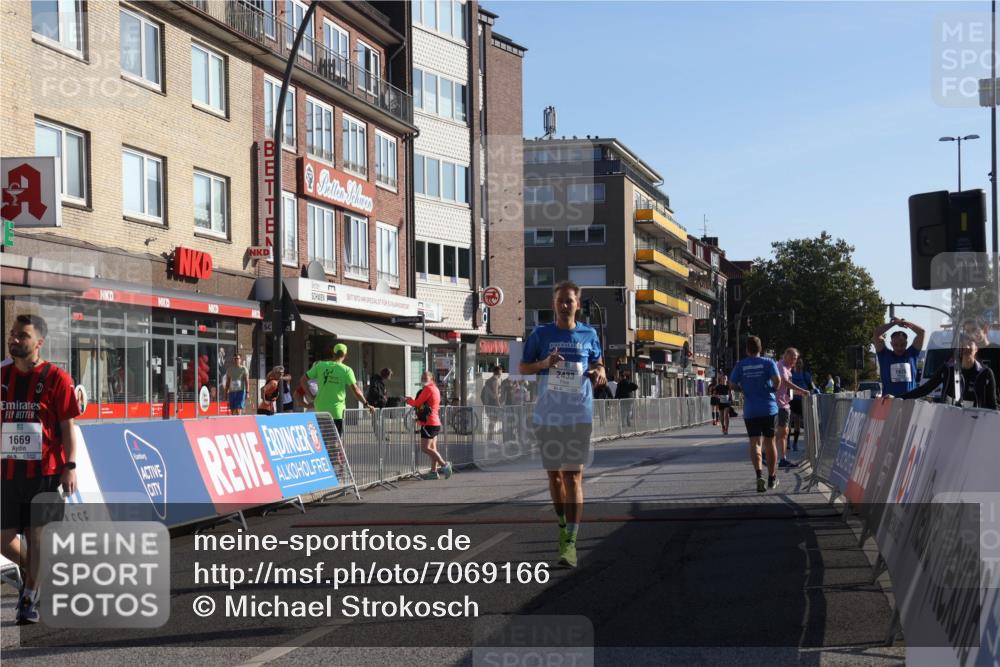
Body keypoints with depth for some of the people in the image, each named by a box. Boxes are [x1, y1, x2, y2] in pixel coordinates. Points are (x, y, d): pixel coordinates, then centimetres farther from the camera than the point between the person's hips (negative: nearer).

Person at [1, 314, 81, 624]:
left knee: (36, 535, 0)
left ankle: (29, 598, 14)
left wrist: (70, 466, -12)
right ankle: (31, 572, 33)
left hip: (45, 471, -4)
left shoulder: (56, 378, -5)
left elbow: (68, 426, -5)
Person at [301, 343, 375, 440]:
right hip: (337, 411, -3)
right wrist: (367, 404, 0)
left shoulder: (320, 365, 2)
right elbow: (356, 391, -11)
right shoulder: (346, 370, -7)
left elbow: (303, 381, 3)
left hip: (320, 410, 3)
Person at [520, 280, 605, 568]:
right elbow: (523, 367, 7)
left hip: (579, 416, -1)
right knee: (554, 474, 11)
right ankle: (563, 524, 32)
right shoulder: (541, 334, 2)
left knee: (573, 476, -8)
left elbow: (599, 364, 17)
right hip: (547, 416, 1)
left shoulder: (588, 334, 5)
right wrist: (544, 363, -13)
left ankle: (570, 541, -10)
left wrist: (599, 373, -7)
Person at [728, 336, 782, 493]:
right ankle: (772, 478, 23)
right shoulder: (768, 362, -2)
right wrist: (773, 389, 5)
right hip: (769, 409, 0)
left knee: (754, 443, -4)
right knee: (770, 443, 13)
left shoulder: (741, 365, 2)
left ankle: (759, 474, -28)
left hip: (750, 411, 0)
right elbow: (777, 380, -16)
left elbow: (732, 384, -2)